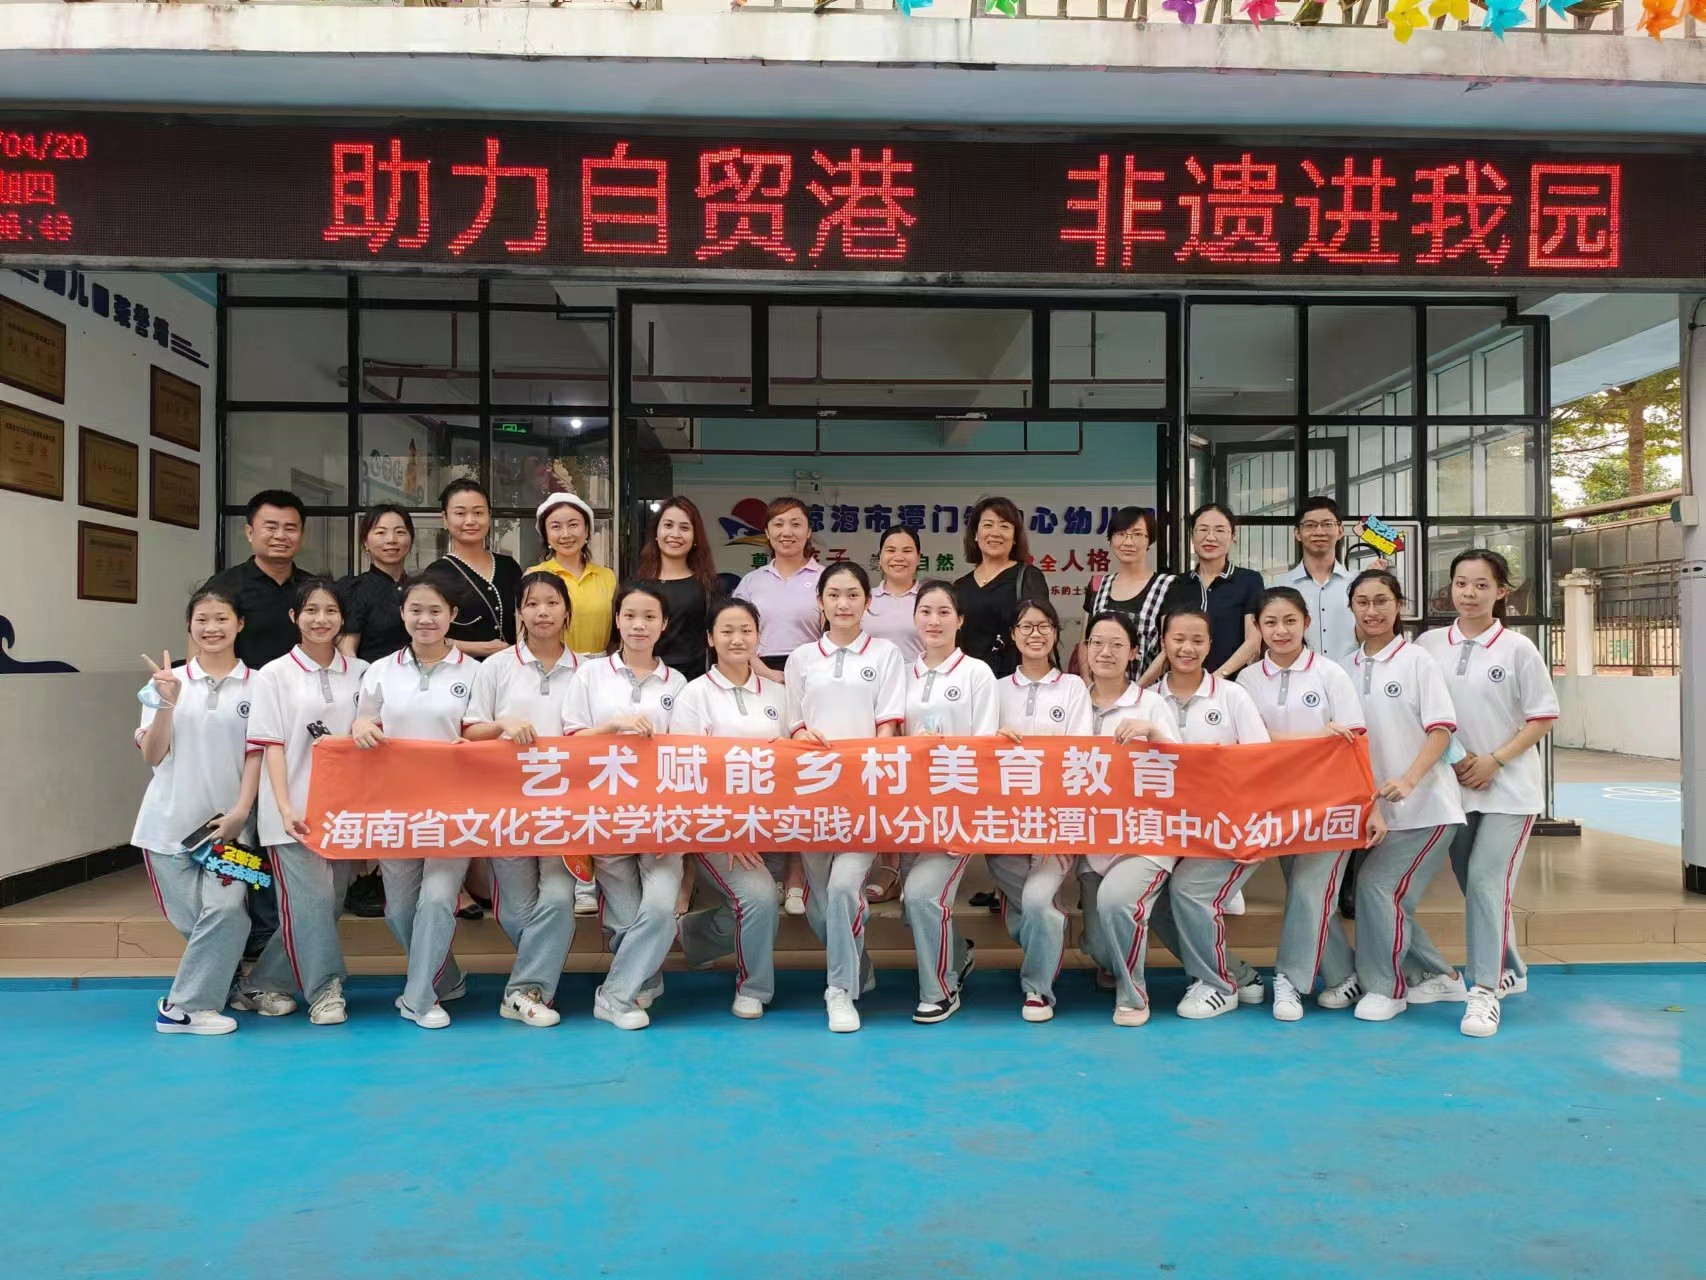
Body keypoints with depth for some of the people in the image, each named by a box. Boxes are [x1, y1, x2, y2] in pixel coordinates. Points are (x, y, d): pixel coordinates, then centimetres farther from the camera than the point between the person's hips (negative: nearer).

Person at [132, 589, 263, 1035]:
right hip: (169, 821, 1)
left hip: (228, 822, -1)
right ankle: (220, 986, 22)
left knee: (224, 910, -14)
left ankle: (184, 1007, -1)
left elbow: (255, 754, 0)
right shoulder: (168, 681, 4)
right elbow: (152, 755, 1)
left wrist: (240, 811, -10)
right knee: (191, 920, 2)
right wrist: (166, 703, -13)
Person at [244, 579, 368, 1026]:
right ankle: (324, 990, 4)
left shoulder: (362, 673, 9)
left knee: (331, 899, 7)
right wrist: (286, 809, -13)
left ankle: (267, 981, 24)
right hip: (296, 812, -4)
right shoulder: (275, 675, 1)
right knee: (310, 899, -8)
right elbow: (271, 746, -4)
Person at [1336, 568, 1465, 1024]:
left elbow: (1441, 730, -11)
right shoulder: (1346, 669, 6)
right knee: (1370, 889, 3)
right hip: (1378, 808, 5)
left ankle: (1386, 987, 6)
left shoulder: (1417, 660, -6)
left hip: (1426, 806, -5)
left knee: (1379, 887, -10)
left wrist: (1408, 780, -24)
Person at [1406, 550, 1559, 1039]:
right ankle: (1508, 972, 31)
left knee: (1485, 882, -12)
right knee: (1475, 885, 10)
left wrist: (1494, 760, -13)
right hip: (1456, 788, 3)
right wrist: (1453, 760, -5)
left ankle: (1484, 990, -2)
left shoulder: (1518, 649, -5)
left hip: (1509, 789, -3)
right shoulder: (1429, 644, 1)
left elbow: (1543, 718, -3)